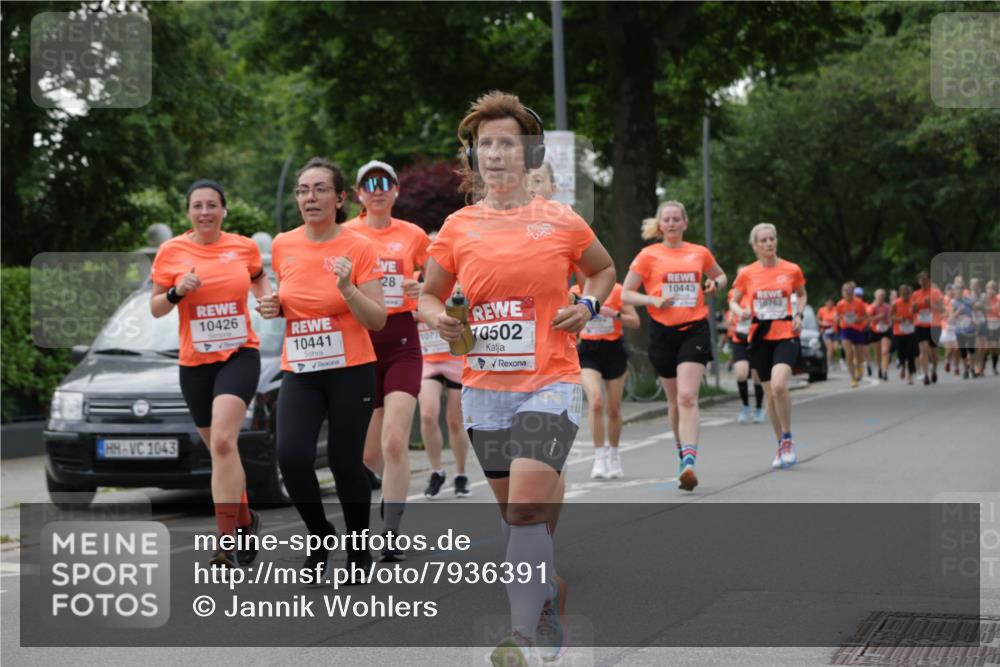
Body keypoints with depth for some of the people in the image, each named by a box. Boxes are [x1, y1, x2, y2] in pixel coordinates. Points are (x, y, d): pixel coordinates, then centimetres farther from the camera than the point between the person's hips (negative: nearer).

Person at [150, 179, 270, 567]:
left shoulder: (244, 247, 1)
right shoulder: (171, 252, -1)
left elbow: (258, 278, 22)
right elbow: (155, 309, 4)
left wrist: (268, 297, 2)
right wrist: (177, 292, -15)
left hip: (239, 354, -2)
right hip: (194, 362, 2)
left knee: (223, 441, -21)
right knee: (219, 449, 12)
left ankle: (228, 542, -22)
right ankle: (245, 521, 35)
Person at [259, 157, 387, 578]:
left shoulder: (358, 247, -8)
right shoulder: (283, 246, 4)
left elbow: (377, 321, -8)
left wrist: (347, 289, -24)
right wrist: (275, 307, 0)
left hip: (351, 371, -3)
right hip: (299, 372, 3)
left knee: (345, 463, 0)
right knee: (291, 455, -15)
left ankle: (358, 551, 24)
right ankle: (319, 534, 12)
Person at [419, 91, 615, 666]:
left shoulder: (561, 222, -1)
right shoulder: (459, 227, 4)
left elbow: (603, 268, 18)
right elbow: (428, 295, 16)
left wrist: (589, 305, -1)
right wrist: (440, 319, -6)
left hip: (549, 385, -3)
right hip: (485, 390, 4)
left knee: (526, 510, -18)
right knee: (522, 515, 12)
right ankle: (554, 616, 31)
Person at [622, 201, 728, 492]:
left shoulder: (700, 253, 8)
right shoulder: (649, 255, 2)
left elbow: (721, 276, 27)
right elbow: (625, 294, 2)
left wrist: (714, 284, 3)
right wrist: (654, 300, -14)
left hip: (695, 329, -1)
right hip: (663, 332, 1)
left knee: (687, 397, -16)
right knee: (675, 400, 11)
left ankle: (689, 463, -24)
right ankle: (682, 452, 31)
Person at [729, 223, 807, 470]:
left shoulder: (792, 270, 0)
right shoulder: (747, 274, 1)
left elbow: (801, 295, 17)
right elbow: (733, 301, 12)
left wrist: (798, 315, 0)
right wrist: (741, 312, -10)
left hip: (786, 335, -2)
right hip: (760, 337, 2)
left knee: (779, 386, -24)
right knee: (770, 394, 7)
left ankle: (787, 439, -6)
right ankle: (782, 447, 23)